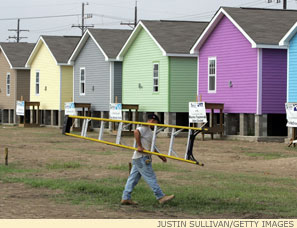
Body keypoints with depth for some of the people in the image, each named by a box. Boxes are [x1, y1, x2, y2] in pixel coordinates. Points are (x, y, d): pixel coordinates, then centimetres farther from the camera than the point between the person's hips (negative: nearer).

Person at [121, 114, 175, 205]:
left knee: (133, 178, 8)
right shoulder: (145, 128, -8)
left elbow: (151, 147, 29)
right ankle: (161, 197, -6)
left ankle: (126, 198, 9)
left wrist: (161, 156, 27)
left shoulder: (149, 131, 23)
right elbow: (136, 132, -28)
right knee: (151, 177, -7)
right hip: (141, 157, -10)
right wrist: (139, 146, -25)